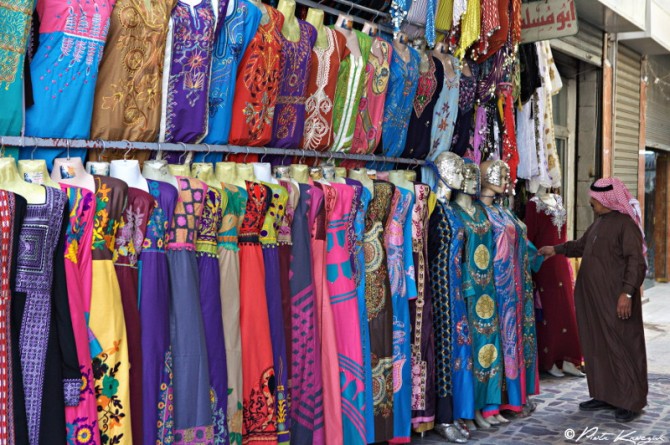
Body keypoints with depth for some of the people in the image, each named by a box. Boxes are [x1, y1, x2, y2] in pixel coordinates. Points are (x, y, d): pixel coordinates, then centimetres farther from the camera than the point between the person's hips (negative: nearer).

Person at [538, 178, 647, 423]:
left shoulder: (626, 224, -13)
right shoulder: (599, 222, 14)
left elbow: (636, 261, -18)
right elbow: (582, 245, 31)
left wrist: (627, 293, -24)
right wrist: (556, 249, 32)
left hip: (615, 299, -9)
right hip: (593, 297, 9)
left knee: (622, 346, -2)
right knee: (598, 346, 11)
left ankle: (631, 401, 6)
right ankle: (604, 395, 20)